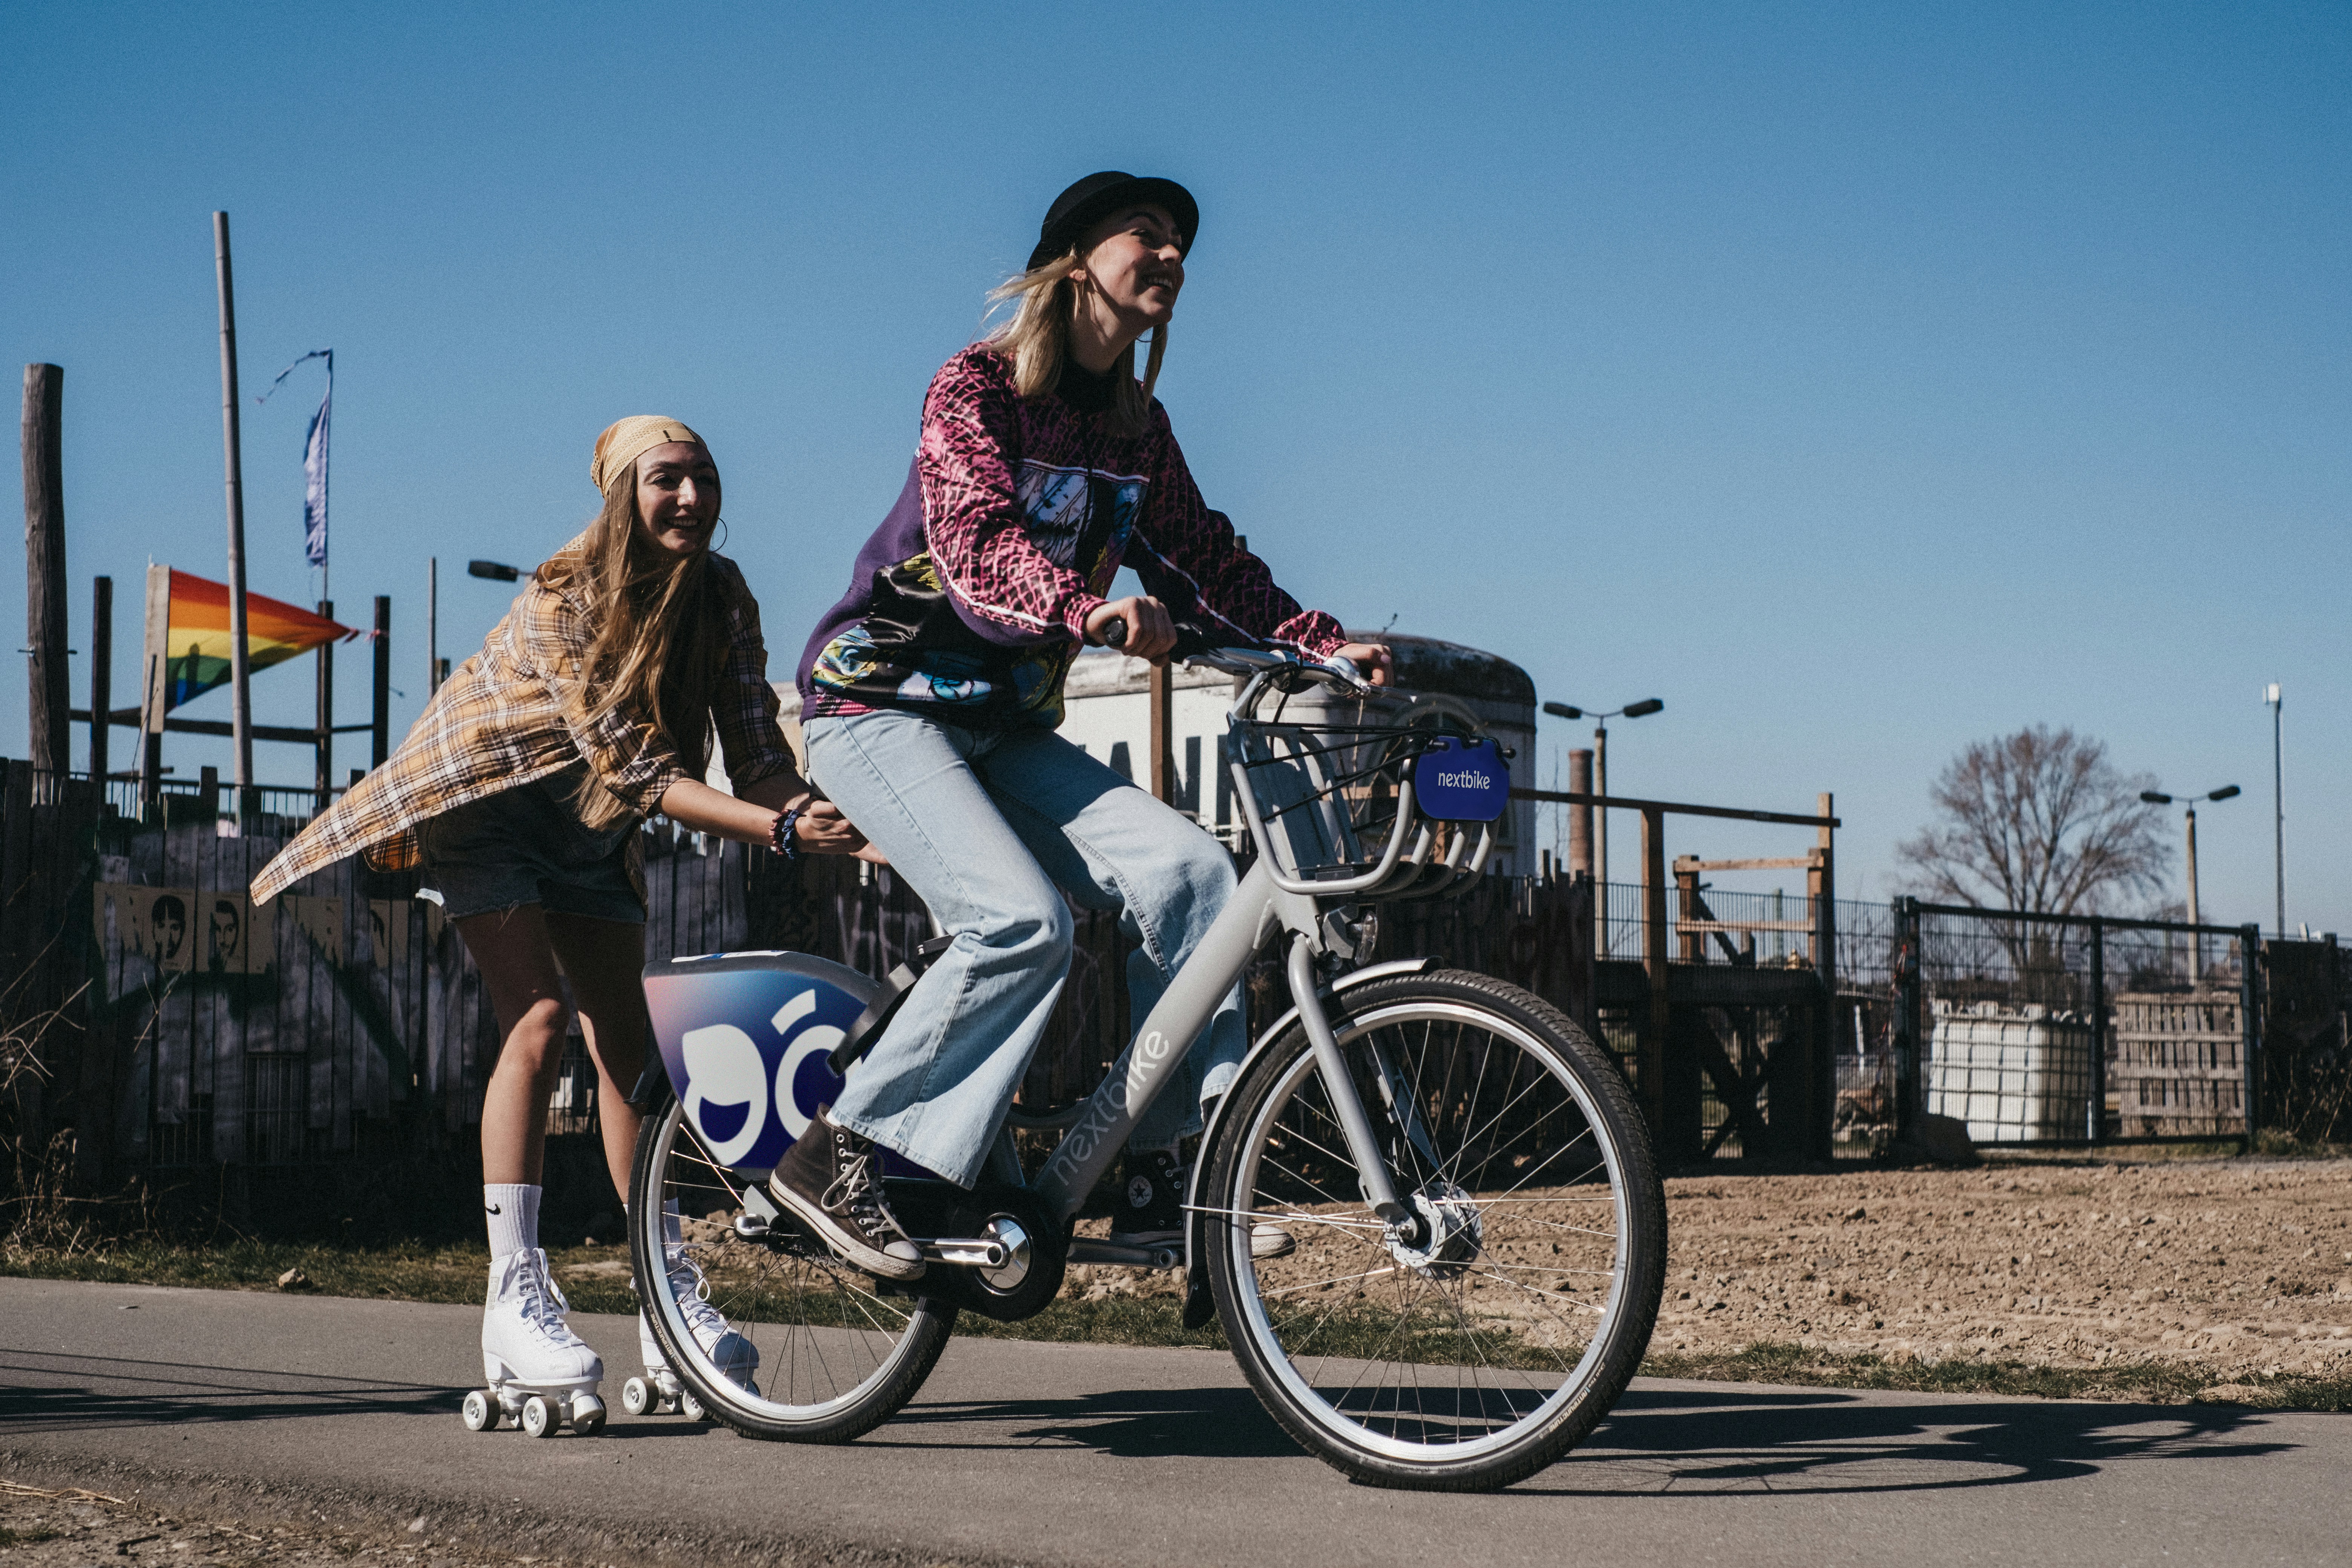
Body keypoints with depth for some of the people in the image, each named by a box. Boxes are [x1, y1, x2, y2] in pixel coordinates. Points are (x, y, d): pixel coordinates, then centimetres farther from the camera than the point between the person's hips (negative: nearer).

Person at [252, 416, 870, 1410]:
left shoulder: (723, 601, -13)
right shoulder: (562, 601, -30)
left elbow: (758, 759, -17)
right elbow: (638, 773, -36)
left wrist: (836, 819, -37)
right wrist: (779, 831, -45)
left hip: (591, 826, 6)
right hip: (486, 806, -6)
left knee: (629, 1043, 2)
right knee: (539, 1023, -20)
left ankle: (670, 1298, 8)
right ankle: (514, 1298, -18)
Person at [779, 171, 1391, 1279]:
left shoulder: (1137, 431, 11)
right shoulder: (977, 387, -11)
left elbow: (1205, 565, 7)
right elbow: (976, 545, -27)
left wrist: (1324, 646, -8)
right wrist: (1088, 607, -46)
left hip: (1003, 725, 7)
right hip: (881, 701, -7)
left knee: (1186, 871, -15)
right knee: (1020, 921, -29)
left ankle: (1161, 1179, -12)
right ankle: (836, 1157, -16)